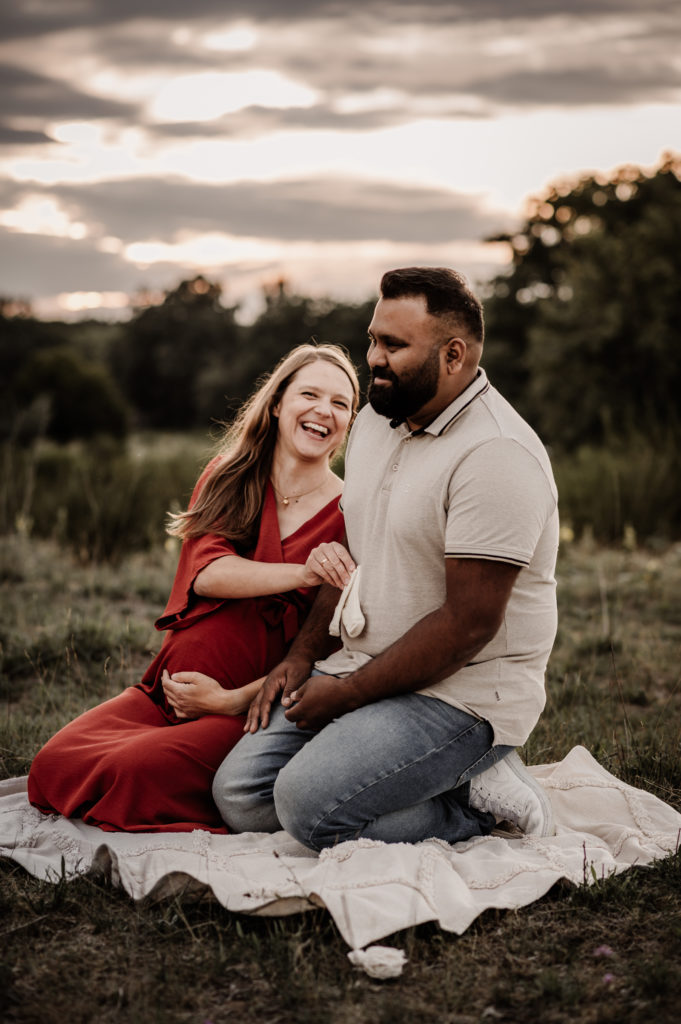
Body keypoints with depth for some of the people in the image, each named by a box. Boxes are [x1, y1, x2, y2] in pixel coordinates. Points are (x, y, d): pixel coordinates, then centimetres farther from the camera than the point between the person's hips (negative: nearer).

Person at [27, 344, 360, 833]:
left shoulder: (349, 516, -4)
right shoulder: (228, 477, 9)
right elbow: (206, 572, -10)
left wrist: (231, 700, -13)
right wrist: (301, 574, -26)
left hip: (252, 708, -5)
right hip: (169, 691, 5)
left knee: (137, 769, -28)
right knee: (55, 763, -16)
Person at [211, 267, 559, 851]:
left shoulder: (495, 454, -20)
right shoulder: (377, 422, 9)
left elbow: (468, 623, -22)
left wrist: (348, 693, -16)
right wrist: (302, 655, 9)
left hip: (465, 691, -9)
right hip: (366, 670, 9)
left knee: (310, 805, -25)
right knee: (239, 795, -3)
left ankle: (473, 800, -5)